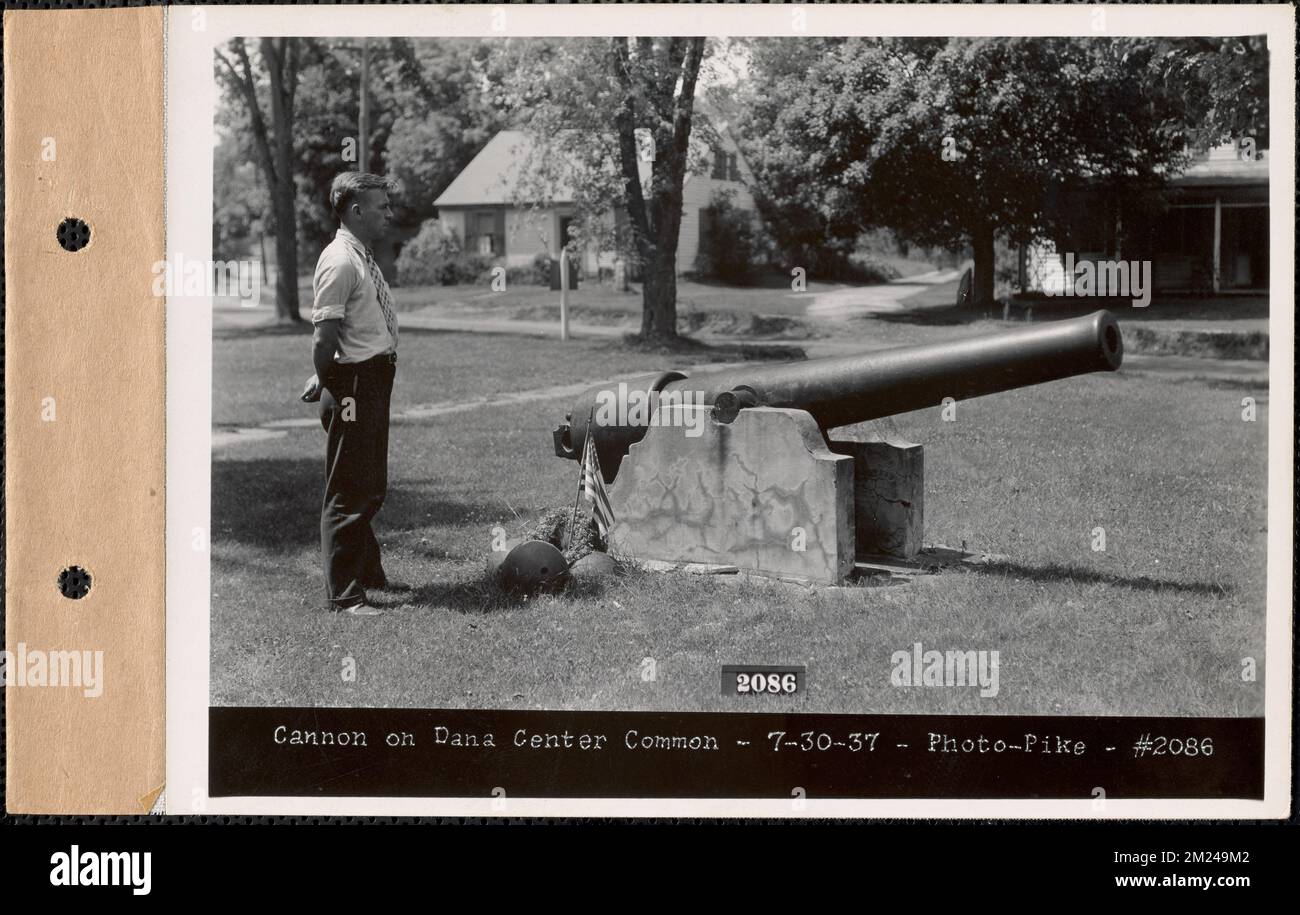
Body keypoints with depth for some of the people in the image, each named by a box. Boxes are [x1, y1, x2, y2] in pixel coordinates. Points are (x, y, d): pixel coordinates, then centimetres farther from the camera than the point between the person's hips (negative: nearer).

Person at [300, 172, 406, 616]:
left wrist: (325, 380, 10)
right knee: (348, 492, -3)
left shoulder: (364, 258, 13)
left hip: (374, 381, 10)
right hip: (354, 385, -10)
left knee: (371, 488, 21)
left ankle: (368, 574, 36)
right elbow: (325, 334, -21)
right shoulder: (340, 262, -18)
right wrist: (325, 381, -11)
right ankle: (343, 594, 4)